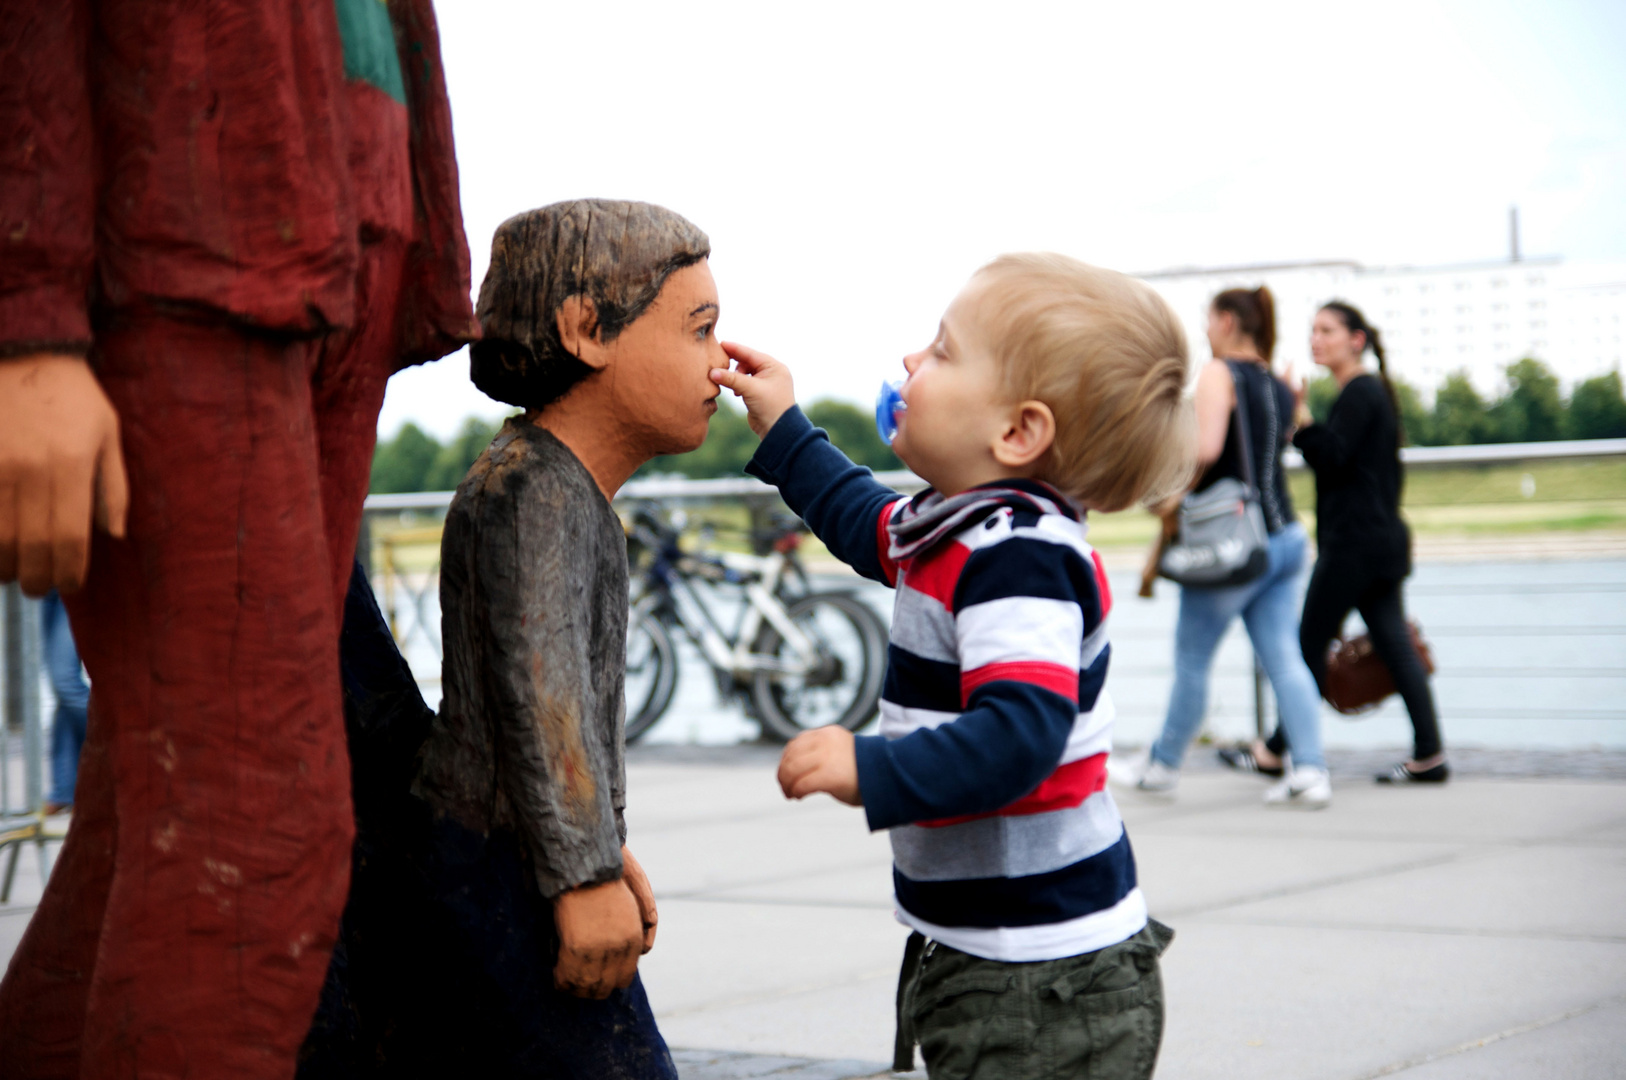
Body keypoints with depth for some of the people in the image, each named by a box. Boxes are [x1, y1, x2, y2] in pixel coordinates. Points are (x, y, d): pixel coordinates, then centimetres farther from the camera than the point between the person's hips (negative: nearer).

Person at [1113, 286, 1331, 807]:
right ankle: (1310, 769, -4)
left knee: (1191, 658, 7)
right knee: (1284, 658, 5)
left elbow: (1205, 448, -23)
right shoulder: (1280, 388, 13)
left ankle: (1163, 764, 20)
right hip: (1286, 534, 8)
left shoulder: (1220, 373, -10)